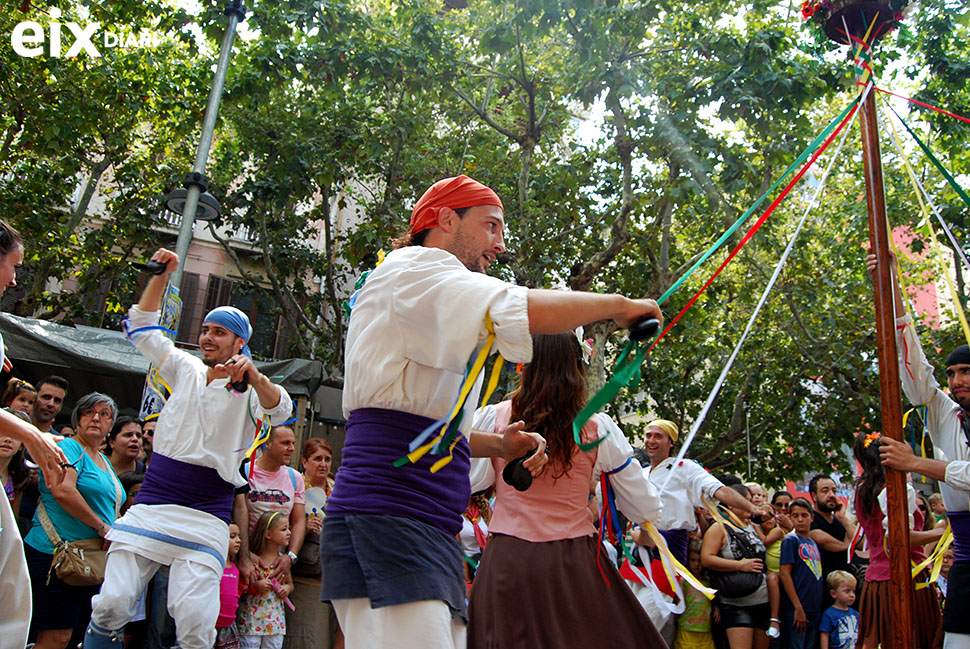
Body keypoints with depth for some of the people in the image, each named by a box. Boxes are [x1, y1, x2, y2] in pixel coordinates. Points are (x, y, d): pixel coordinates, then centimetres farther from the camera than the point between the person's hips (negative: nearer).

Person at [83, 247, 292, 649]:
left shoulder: (248, 389, 2)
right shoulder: (186, 369, 16)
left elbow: (279, 411, -20)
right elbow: (141, 328, 21)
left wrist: (253, 375, -40)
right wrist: (161, 276, 10)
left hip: (206, 517, -4)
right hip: (151, 503, 4)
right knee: (110, 606, -8)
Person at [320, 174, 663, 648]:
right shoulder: (413, 266, -2)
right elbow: (521, 311, -20)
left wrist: (499, 445, 15)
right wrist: (619, 305, -4)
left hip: (430, 532, 10)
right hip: (388, 521, -10)